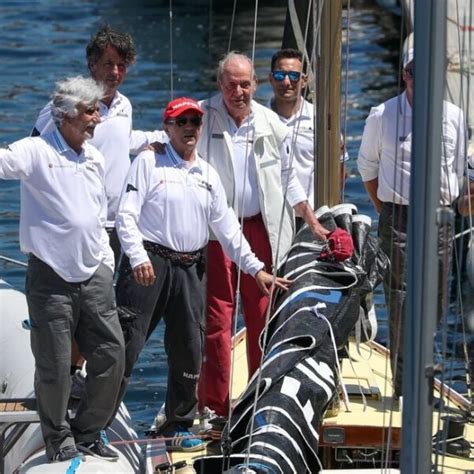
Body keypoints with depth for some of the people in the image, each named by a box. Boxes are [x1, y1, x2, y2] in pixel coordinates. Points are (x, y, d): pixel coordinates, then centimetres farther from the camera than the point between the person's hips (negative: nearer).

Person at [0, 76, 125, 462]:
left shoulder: (94, 158, 13)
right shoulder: (36, 152, -8)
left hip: (94, 275, 6)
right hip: (51, 276, -6)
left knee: (111, 354, 6)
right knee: (54, 365, 1)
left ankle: (88, 434, 22)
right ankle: (60, 441, 18)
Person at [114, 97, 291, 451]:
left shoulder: (208, 174, 16)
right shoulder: (149, 163, 0)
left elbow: (226, 226, 19)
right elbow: (126, 214, -7)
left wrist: (256, 269, 16)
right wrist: (138, 258, -19)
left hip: (191, 269, 5)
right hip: (150, 262, -5)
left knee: (189, 351, 7)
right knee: (125, 345, -9)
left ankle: (179, 426, 19)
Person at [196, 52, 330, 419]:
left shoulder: (272, 125, 9)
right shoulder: (203, 119, -2)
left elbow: (288, 180, 18)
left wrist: (313, 224, 18)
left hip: (261, 229, 3)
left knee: (262, 315, 7)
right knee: (216, 317, -5)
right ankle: (214, 403, -1)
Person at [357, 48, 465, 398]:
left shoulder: (454, 116, 7)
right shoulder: (383, 116, 1)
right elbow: (367, 165, 12)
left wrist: (447, 205, 14)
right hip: (398, 218, -3)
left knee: (435, 301, 6)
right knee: (401, 300, -8)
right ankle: (405, 387, -5)